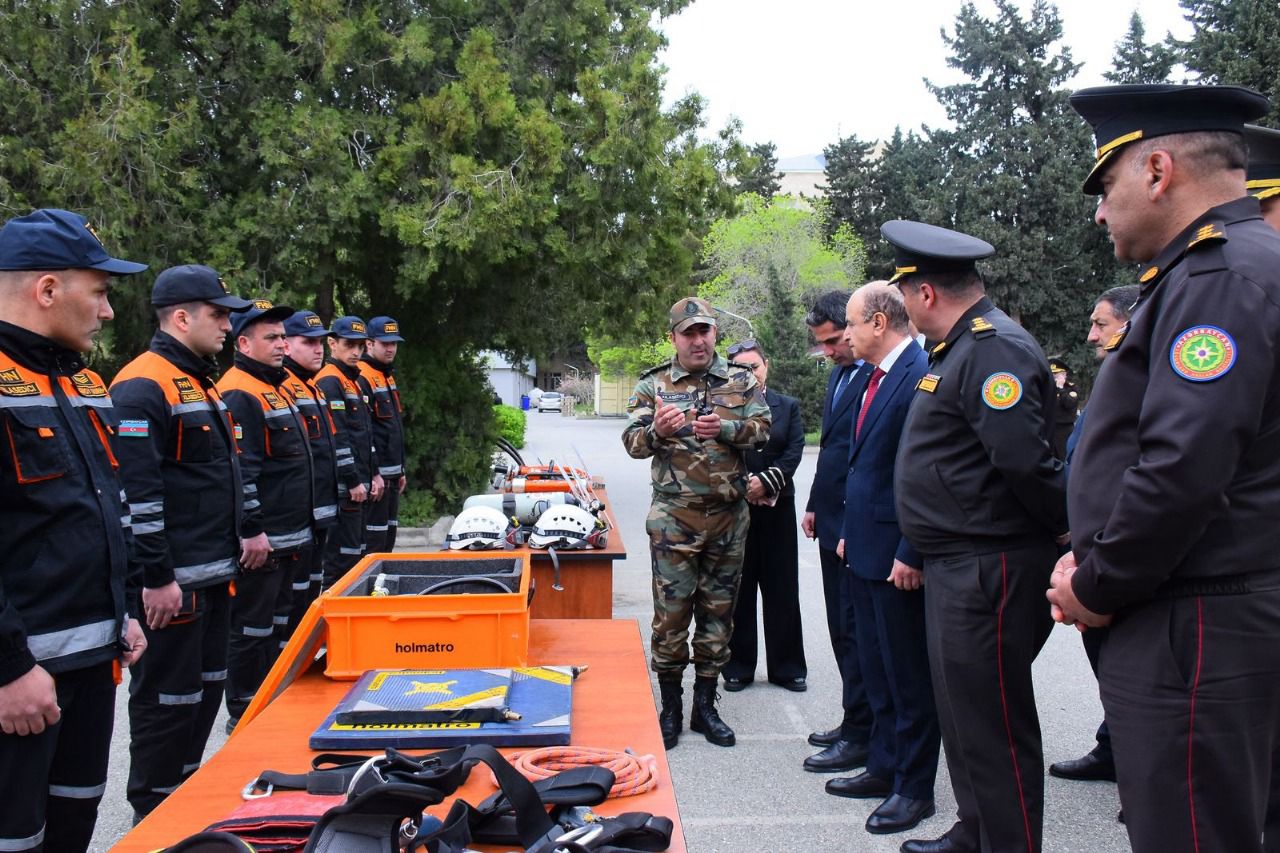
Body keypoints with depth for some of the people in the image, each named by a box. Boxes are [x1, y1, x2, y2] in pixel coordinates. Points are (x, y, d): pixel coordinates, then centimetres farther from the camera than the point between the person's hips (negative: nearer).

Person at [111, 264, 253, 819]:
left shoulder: (201, 383, 16)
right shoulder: (143, 387, -17)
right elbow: (136, 492, -23)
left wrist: (241, 535, 22)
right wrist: (157, 579, -23)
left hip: (214, 575, 10)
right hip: (170, 584, -10)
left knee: (205, 689, 18)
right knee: (168, 701, 1)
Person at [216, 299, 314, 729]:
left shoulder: (277, 387, 16)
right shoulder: (238, 394, -16)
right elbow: (240, 471, -22)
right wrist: (252, 533, -23)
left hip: (288, 539, 10)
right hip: (261, 543, -10)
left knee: (276, 625, 19)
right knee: (251, 630, 0)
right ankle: (243, 717, 11)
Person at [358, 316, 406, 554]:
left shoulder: (388, 376, 18)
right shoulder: (362, 377, -13)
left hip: (391, 473, 10)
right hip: (375, 474, -10)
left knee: (388, 536, 14)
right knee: (374, 538, -7)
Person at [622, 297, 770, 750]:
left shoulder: (742, 381, 6)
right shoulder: (653, 385, 2)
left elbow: (762, 429, -3)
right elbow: (632, 442, -5)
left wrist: (724, 428, -21)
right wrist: (657, 431, -27)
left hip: (729, 516, 2)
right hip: (674, 518, -2)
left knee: (719, 610, 10)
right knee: (671, 611, 0)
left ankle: (705, 704, 23)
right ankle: (670, 708, 15)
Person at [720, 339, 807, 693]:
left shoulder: (788, 406, 7)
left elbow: (794, 451, -1)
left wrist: (766, 482, -13)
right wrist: (745, 485, -15)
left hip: (777, 508, 2)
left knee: (782, 589, 7)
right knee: (737, 590, 6)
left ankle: (787, 667, 18)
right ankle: (738, 666, 17)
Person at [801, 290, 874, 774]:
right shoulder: (839, 373, 14)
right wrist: (815, 506, 19)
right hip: (833, 524, 10)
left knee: (856, 632, -2)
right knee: (842, 629, 17)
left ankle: (859, 737, 9)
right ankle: (854, 722, 29)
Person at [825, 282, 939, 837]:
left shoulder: (923, 375, -18)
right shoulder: (874, 377, 12)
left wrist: (910, 555, -21)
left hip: (898, 557, -9)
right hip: (865, 549, 10)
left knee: (910, 677, 5)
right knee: (877, 671, 19)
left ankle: (915, 788, 19)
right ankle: (885, 767, 34)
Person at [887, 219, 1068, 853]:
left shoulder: (994, 349, -19)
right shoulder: (961, 349, 14)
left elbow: (1025, 461, -27)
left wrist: (1070, 527, -13)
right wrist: (917, 554, 17)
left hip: (989, 569, -11)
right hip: (955, 566, 11)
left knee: (993, 725, 1)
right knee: (963, 712, 21)